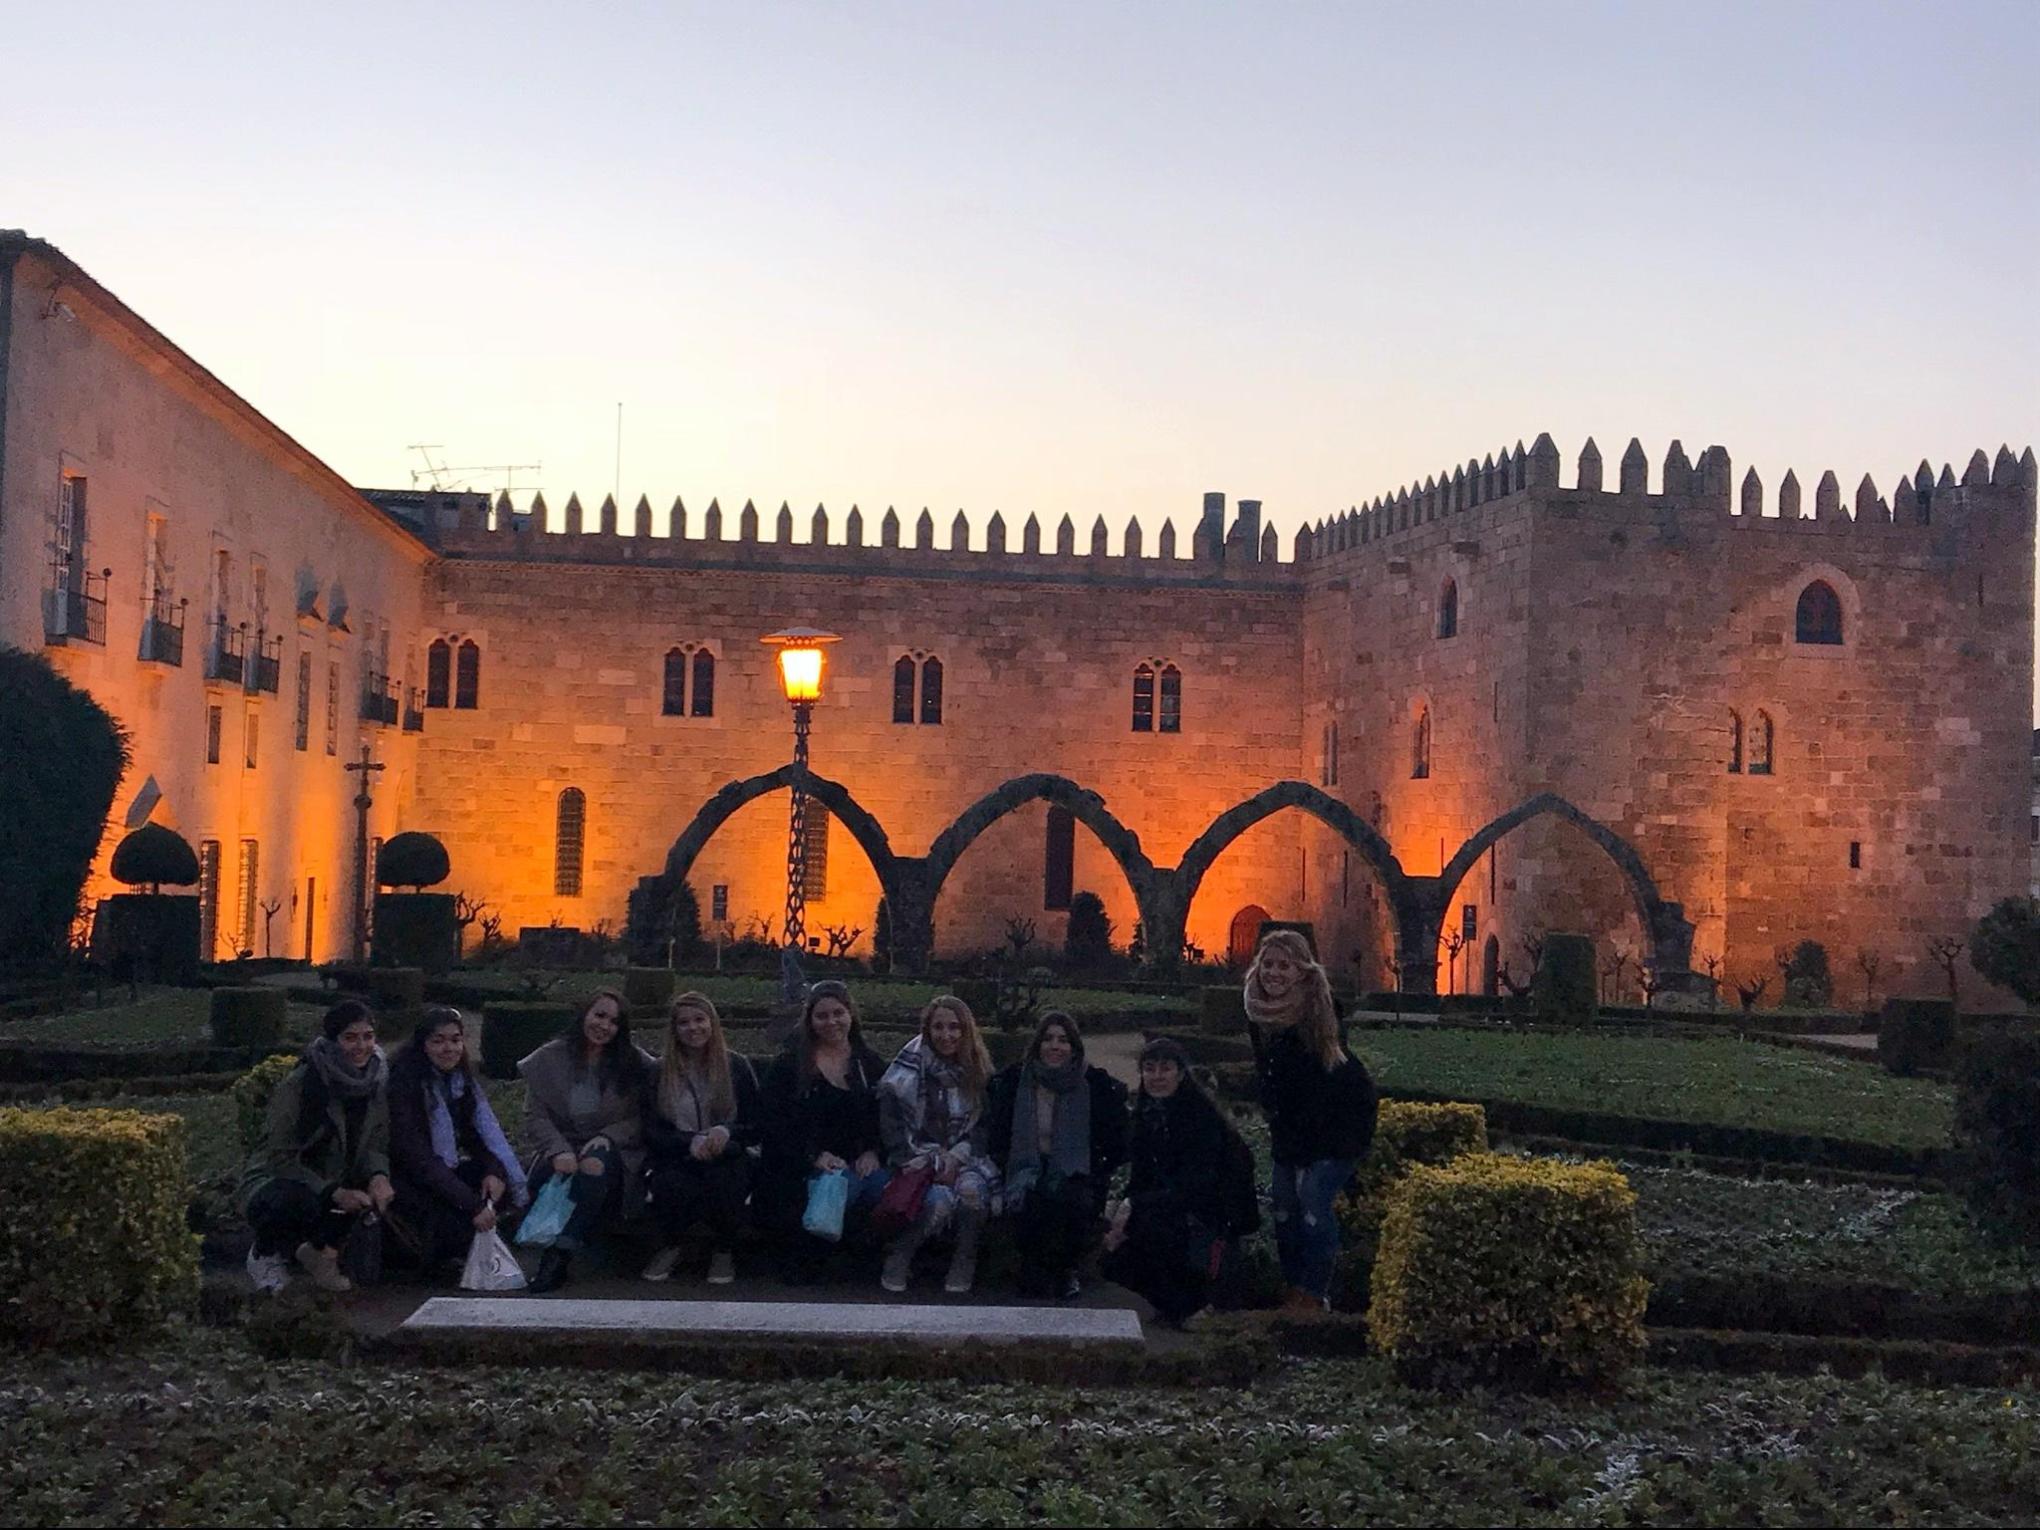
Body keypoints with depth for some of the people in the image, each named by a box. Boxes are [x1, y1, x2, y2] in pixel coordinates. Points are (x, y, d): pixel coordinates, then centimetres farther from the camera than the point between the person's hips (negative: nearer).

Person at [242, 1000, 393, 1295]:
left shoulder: (378, 1080, -5)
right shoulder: (299, 1085, -22)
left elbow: (376, 1145, -3)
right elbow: (281, 1158, -20)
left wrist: (378, 1176, -26)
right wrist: (334, 1193, -30)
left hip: (335, 1184, 6)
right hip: (275, 1182, -6)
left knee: (380, 1192, -23)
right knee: (301, 1201, -39)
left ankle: (322, 1248, 4)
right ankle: (264, 1253, -4)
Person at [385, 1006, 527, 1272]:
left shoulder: (462, 1076, 3)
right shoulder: (405, 1082, -20)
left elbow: (484, 1129, 4)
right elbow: (416, 1157, -25)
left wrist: (493, 1171, -19)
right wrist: (472, 1204, -30)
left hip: (449, 1168, 7)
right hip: (408, 1179, -7)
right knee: (458, 1222, -29)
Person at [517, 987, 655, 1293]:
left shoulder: (634, 1064, 5)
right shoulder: (550, 1058, 5)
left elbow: (639, 1120, 2)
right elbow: (535, 1116, 0)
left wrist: (605, 1138, -17)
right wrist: (559, 1151, -18)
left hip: (611, 1150, -1)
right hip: (561, 1148, 1)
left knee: (597, 1165, -37)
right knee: (545, 1178, -35)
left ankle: (560, 1254, -40)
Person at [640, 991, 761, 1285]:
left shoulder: (737, 1067, 9)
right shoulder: (659, 1073, 10)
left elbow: (757, 1125, 6)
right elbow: (652, 1132, 3)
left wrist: (726, 1133, -17)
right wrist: (690, 1141, -16)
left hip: (727, 1156, 0)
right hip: (677, 1160, 1)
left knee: (724, 1180, -37)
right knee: (672, 1186, -35)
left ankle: (724, 1251, -7)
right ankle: (669, 1247, -1)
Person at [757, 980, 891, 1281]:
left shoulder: (869, 1064, 18)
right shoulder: (787, 1066, 7)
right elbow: (776, 1126, -3)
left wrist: (874, 1152, -8)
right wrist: (814, 1157, -18)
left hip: (857, 1162, 3)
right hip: (801, 1168, -3)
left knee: (882, 1186, -32)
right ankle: (802, 1261, -13)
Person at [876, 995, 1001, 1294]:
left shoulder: (979, 1070, 6)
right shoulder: (910, 1067, -3)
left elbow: (984, 1126, 5)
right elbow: (889, 1122, -5)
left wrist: (957, 1156, -11)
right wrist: (917, 1160, -16)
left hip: (964, 1155, 2)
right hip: (921, 1155, -2)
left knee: (972, 1188, -33)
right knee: (940, 1200, -33)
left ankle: (964, 1262, -12)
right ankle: (898, 1256, -7)